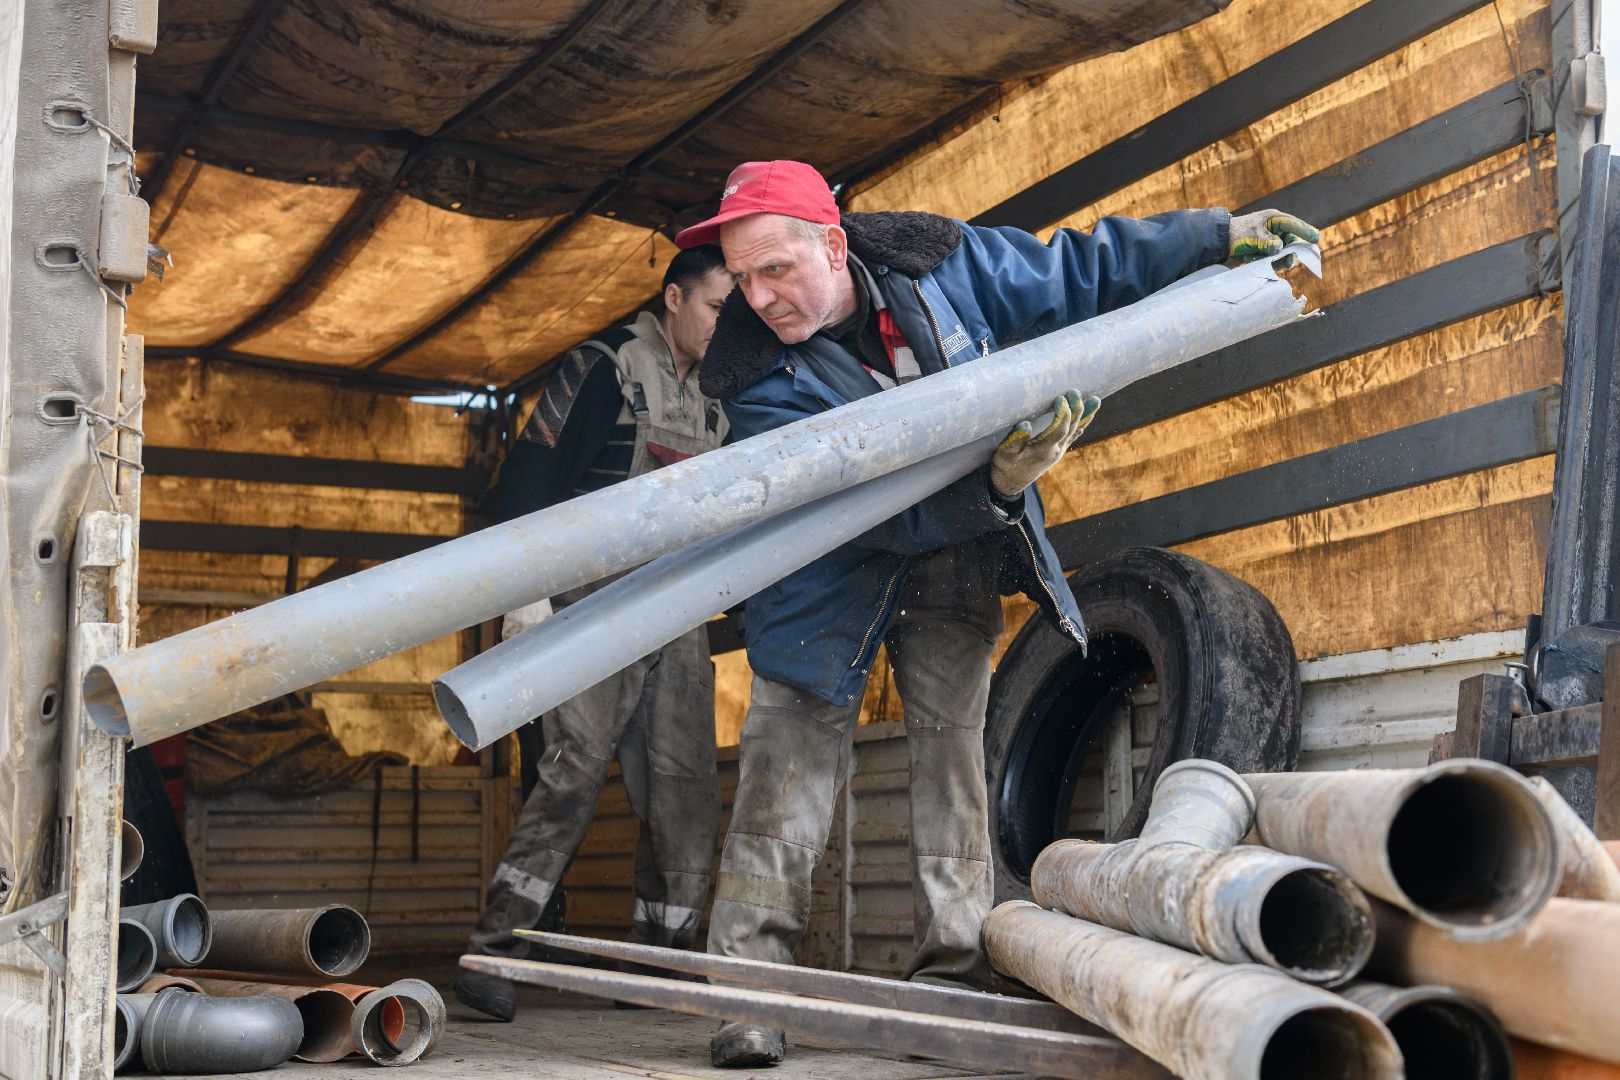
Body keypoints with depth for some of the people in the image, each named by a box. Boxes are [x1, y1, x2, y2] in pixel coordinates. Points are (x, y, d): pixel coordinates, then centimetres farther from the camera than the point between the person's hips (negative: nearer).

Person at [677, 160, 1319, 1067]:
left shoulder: (934, 262, -15)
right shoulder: (758, 378, -24)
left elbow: (1074, 271, -1)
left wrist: (1214, 235, 1)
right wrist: (994, 486, -44)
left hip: (958, 561, 2)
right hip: (836, 573, -2)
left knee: (952, 736, -2)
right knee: (794, 751, -9)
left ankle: (955, 969, 2)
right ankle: (752, 978, -4)